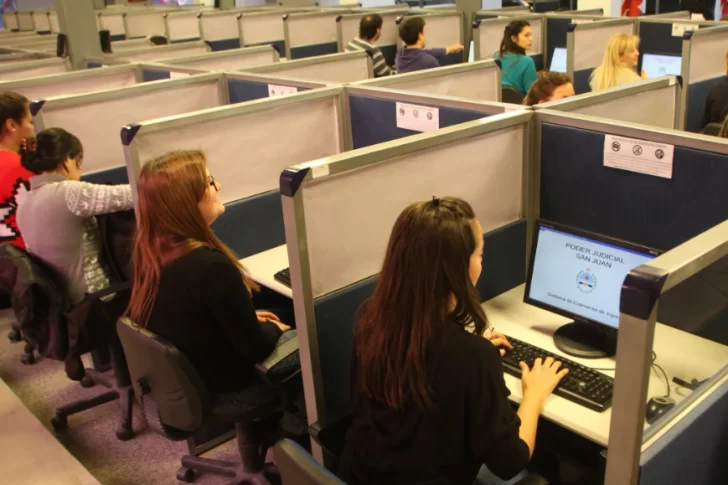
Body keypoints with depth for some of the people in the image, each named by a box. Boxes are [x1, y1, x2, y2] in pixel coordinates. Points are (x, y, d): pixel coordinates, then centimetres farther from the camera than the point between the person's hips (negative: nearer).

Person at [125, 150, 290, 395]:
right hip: (226, 390, -7)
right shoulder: (211, 266, -33)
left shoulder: (151, 252, -8)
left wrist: (246, 319, 8)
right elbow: (256, 349, -22)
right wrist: (274, 329, -2)